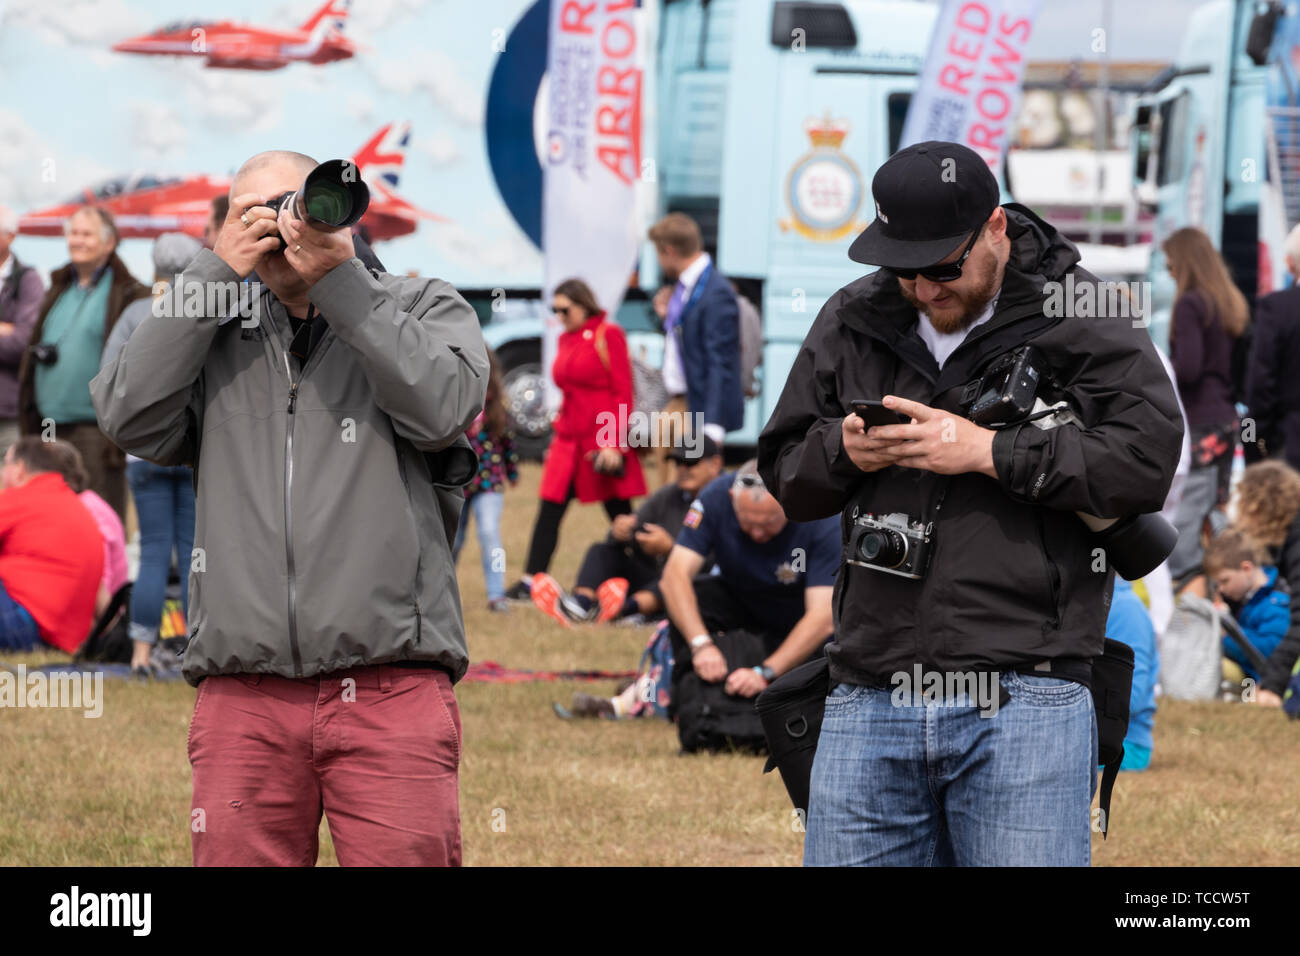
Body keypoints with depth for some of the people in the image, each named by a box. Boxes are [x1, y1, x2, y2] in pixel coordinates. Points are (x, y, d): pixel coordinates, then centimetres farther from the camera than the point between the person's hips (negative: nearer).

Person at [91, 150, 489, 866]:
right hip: (242, 694, 2)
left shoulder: (423, 310, 14)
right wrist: (214, 271, 3)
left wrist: (337, 277, -5)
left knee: (410, 856, -10)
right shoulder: (214, 333, 19)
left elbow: (442, 409, -6)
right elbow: (129, 418, 2)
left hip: (391, 691, -2)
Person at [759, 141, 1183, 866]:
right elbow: (783, 472, 21)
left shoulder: (1080, 318, 2)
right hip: (869, 699, 4)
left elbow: (1151, 457, -10)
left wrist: (988, 451, -12)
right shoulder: (853, 322, 16)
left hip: (1022, 702, -4)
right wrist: (842, 451, -3)